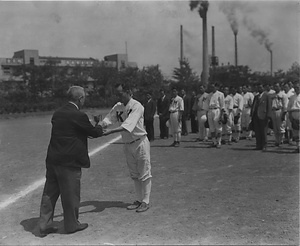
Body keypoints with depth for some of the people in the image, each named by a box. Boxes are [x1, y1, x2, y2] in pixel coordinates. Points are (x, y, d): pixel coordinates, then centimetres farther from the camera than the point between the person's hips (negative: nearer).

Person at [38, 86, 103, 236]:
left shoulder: (57, 113, 9)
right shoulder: (79, 116, -15)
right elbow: (95, 133, -4)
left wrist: (95, 130, 23)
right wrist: (99, 127, 20)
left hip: (52, 160, 7)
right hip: (69, 161, -7)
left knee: (50, 193, 14)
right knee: (70, 194, 8)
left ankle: (45, 224, 22)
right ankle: (72, 225, 23)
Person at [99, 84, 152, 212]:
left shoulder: (137, 106, -18)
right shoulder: (118, 107, 3)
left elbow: (128, 125, -30)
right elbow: (107, 120, -6)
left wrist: (110, 131, -40)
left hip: (140, 143, -7)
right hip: (127, 144, 7)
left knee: (144, 174, 2)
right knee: (134, 175, 16)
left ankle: (146, 201, 13)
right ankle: (139, 199, 29)